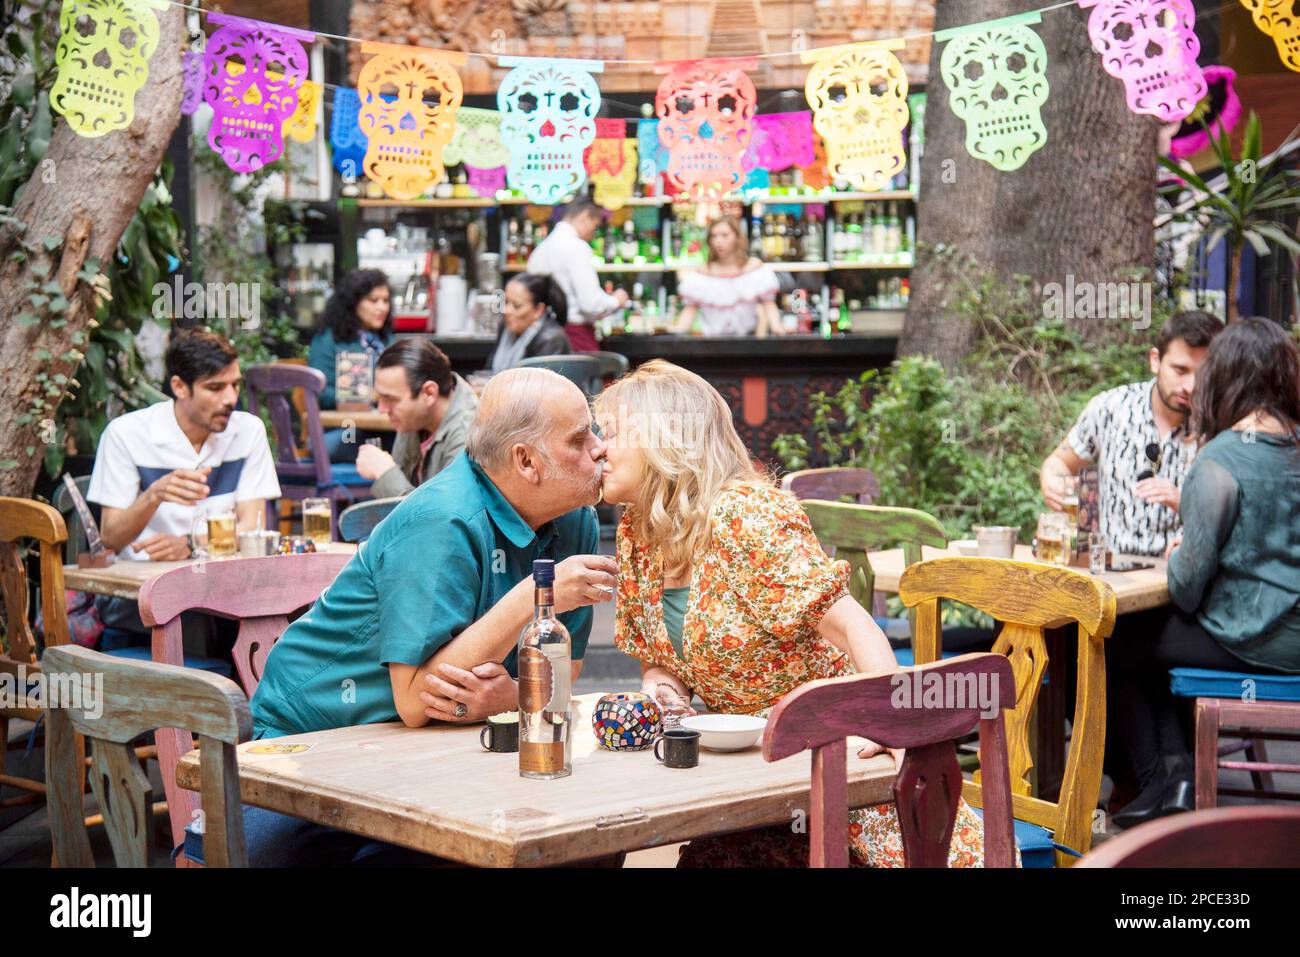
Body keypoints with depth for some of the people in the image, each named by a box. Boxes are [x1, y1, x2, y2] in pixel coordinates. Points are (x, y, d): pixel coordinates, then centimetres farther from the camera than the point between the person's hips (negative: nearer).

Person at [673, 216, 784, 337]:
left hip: (748, 340, -1)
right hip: (712, 340, 1)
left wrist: (775, 326, -16)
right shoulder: (702, 274, 7)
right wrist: (679, 328, -12)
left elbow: (768, 304, 2)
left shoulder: (755, 268, 4)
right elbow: (690, 309, 6)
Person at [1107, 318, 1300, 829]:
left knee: (1114, 649, 15)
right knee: (1150, 638, 25)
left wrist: (1174, 556, 5)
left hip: (1247, 642, -7)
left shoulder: (1220, 460, -19)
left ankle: (1160, 781, 22)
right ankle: (1177, 770, 18)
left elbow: (1188, 582, -18)